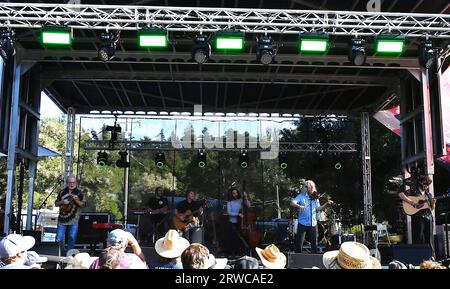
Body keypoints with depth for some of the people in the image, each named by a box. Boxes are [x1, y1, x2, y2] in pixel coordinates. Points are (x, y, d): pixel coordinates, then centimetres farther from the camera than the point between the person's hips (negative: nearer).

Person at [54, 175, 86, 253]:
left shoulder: (79, 193, 2)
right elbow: (56, 204, 13)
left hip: (73, 220, -2)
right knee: (59, 239, -1)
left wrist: (77, 201, -20)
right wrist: (62, 202, -7)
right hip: (62, 219, 2)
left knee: (72, 238, 0)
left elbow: (83, 205, -2)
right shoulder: (62, 192, 9)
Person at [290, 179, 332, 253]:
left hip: (313, 224, 4)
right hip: (302, 224, -4)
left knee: (314, 244, 12)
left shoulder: (315, 198, 9)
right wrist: (299, 206, -33)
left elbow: (318, 209, 8)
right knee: (299, 244, 1)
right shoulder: (301, 196, -2)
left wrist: (326, 204, -5)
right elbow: (292, 203, -14)